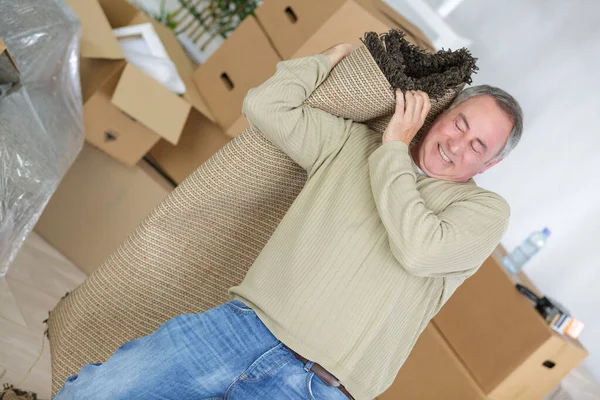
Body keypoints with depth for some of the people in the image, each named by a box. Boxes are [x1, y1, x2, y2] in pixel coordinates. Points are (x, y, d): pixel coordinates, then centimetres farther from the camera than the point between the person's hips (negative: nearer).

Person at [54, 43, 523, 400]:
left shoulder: (485, 210, 6)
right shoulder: (354, 142, 14)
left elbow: (417, 248, -14)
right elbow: (266, 105, 9)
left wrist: (394, 150, -5)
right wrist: (335, 57, 15)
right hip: (242, 324, 4)